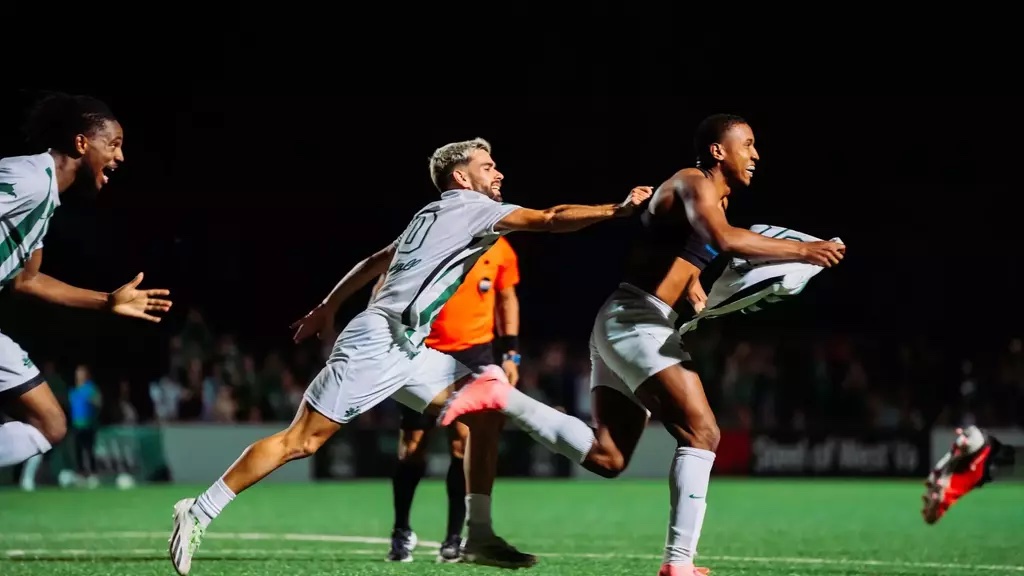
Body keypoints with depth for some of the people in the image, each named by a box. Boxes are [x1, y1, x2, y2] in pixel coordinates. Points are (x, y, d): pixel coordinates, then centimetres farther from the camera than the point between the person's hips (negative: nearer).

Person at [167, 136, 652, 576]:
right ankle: (200, 512, -3)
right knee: (301, 441, -9)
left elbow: (373, 263, 28)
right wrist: (618, 210, -11)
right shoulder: (471, 207, -6)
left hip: (406, 350, 10)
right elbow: (552, 219, -14)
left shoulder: (435, 215, 20)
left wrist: (328, 307, 36)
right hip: (378, 344, -10)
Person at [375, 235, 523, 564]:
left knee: (464, 443, -8)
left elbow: (506, 298, 13)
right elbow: (383, 290, -1)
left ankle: (455, 538, -2)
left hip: (474, 354, 1)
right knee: (412, 445, 4)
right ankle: (401, 534, 18)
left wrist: (510, 352, 8)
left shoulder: (498, 249, 0)